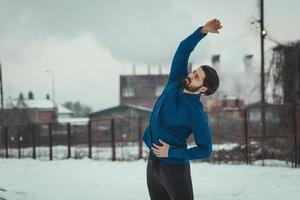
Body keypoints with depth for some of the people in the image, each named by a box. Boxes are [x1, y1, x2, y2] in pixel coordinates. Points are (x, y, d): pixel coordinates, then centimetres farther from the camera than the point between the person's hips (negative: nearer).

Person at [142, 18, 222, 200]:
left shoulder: (197, 115, -18)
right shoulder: (175, 84, -1)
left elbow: (205, 150, -13)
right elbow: (183, 50, -3)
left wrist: (171, 152, -17)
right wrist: (203, 31, -17)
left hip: (175, 167, -7)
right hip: (153, 162, 7)